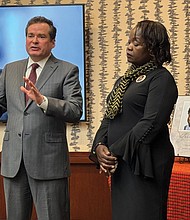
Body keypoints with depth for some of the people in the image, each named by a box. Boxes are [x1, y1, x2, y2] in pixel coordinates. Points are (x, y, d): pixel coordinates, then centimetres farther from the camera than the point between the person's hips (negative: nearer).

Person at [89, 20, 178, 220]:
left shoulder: (161, 79, -7)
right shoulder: (123, 81, 19)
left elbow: (151, 124, -17)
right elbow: (108, 118, 15)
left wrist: (115, 152, -15)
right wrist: (99, 146, -4)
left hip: (144, 165, -8)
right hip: (120, 165, 8)